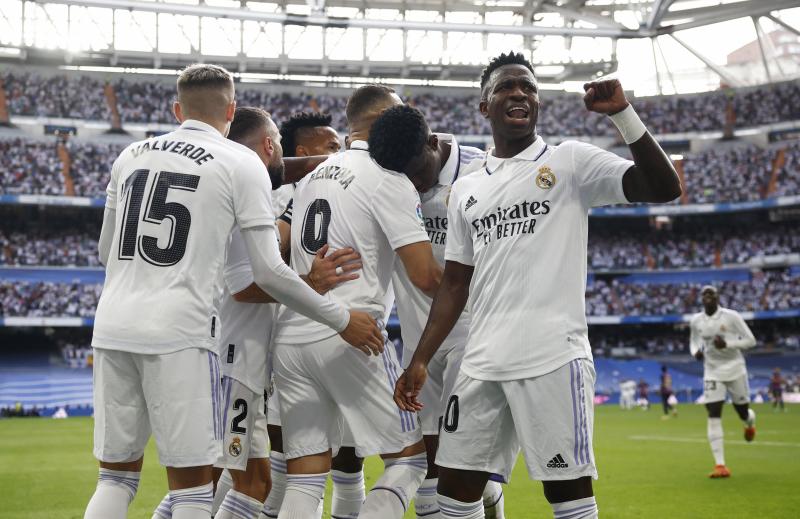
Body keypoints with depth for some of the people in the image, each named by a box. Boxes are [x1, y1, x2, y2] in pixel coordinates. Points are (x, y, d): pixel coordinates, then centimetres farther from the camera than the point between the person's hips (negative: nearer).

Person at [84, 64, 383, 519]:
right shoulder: (241, 162, 1)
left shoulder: (131, 155, 15)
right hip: (178, 330, -5)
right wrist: (343, 320, 5)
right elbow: (269, 271, -5)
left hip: (113, 325, 5)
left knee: (117, 476, 14)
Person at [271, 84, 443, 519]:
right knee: (409, 458, 7)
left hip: (290, 336, 7)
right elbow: (425, 276, -10)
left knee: (305, 480, 9)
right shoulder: (390, 179, -4)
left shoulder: (313, 176, 19)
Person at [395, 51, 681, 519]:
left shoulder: (570, 162, 3)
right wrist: (420, 361, 11)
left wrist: (623, 114, -16)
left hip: (553, 357, -5)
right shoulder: (466, 190, 18)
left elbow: (665, 189, -8)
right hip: (482, 362, 5)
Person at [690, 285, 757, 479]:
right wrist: (695, 351, -6)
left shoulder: (731, 316, -12)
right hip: (712, 372, 2)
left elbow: (750, 340, -9)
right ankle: (720, 465, -10)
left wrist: (727, 344, -23)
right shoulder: (696, 321, 0)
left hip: (735, 370, -2)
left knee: (743, 413, 9)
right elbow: (694, 340, 17)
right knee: (714, 416, -11)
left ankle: (750, 422, 51)